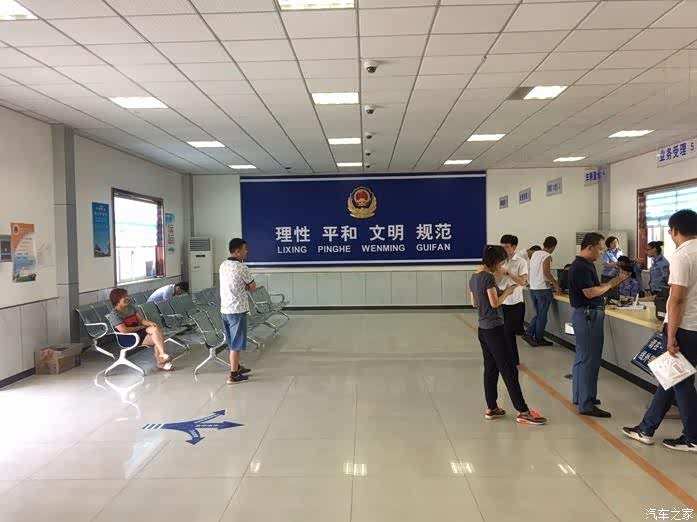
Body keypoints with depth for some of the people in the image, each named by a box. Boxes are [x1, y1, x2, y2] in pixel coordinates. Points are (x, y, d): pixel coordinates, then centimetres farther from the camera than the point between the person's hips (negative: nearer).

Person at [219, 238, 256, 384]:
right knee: (236, 343, 0)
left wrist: (243, 286, 4)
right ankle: (233, 375, 6)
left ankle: (237, 367, 31)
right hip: (237, 310, -8)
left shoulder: (223, 265, 8)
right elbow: (253, 287, -5)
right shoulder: (241, 268, -16)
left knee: (232, 341, 19)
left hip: (225, 309, 8)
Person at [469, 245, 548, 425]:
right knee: (509, 370, -3)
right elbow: (495, 303, -18)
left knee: (490, 369, 14)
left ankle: (491, 408, 19)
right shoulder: (488, 277, -16)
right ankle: (523, 412, 2)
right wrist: (507, 291, -2)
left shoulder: (473, 278, 10)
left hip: (482, 329, 9)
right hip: (494, 329, -9)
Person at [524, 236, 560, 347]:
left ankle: (529, 334, 9)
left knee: (538, 314, 18)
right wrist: (556, 285, -16)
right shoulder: (547, 256, -12)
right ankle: (539, 339, 12)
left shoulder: (534, 254, 10)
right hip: (543, 289, -7)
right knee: (542, 315, 5)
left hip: (532, 289, 7)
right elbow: (546, 272, -23)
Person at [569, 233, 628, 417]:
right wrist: (611, 283, -11)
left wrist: (615, 281, 4)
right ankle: (586, 405, -2)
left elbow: (595, 287, 15)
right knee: (589, 359, -7)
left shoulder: (587, 265, 13)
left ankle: (580, 396, 27)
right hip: (586, 315, -11)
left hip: (588, 314, 11)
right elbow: (590, 292, -23)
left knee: (582, 357, 16)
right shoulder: (580, 267, -19)